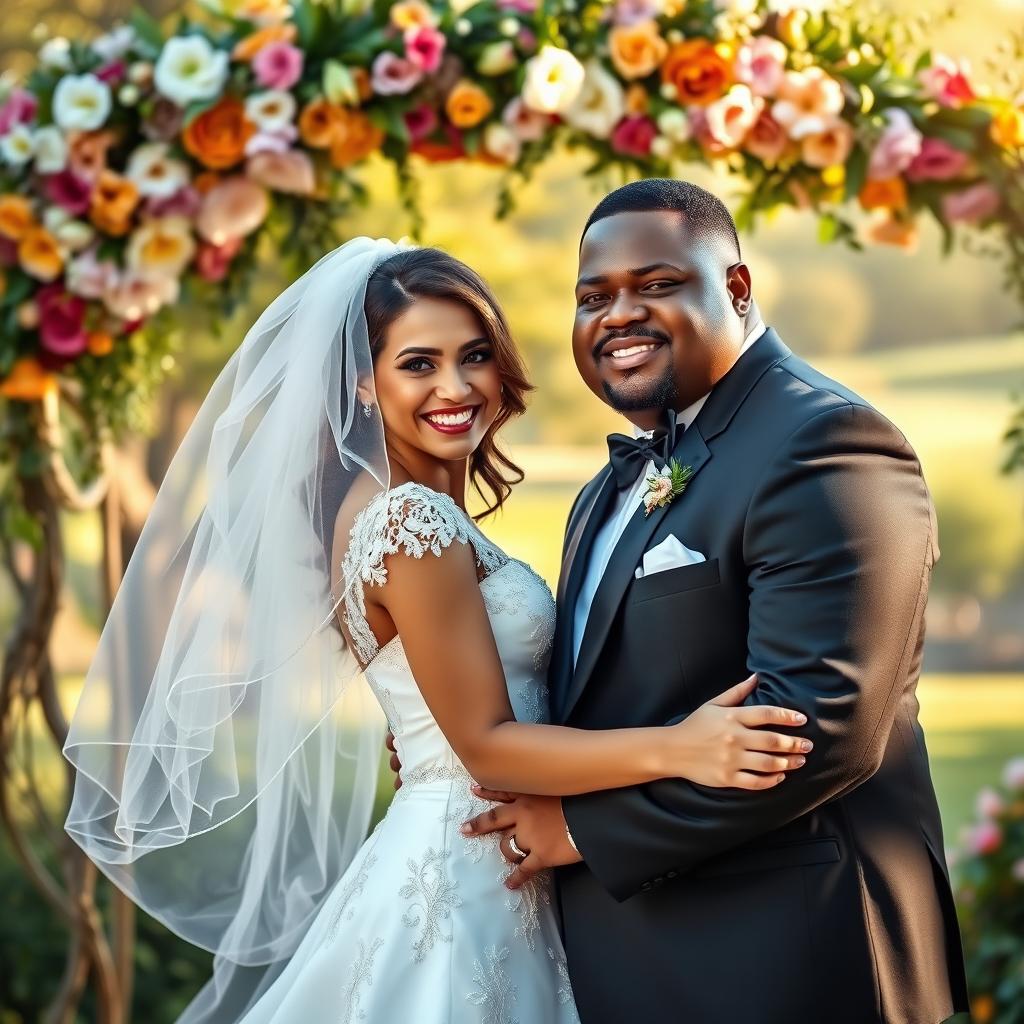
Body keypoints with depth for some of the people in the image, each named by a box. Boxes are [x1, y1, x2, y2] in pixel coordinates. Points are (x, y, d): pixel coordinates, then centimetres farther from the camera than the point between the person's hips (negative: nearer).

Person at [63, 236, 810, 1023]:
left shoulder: (398, 510, 9)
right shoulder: (413, 520, -19)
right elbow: (485, 744, -20)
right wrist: (675, 749, -30)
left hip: (453, 866, 9)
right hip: (461, 878, -9)